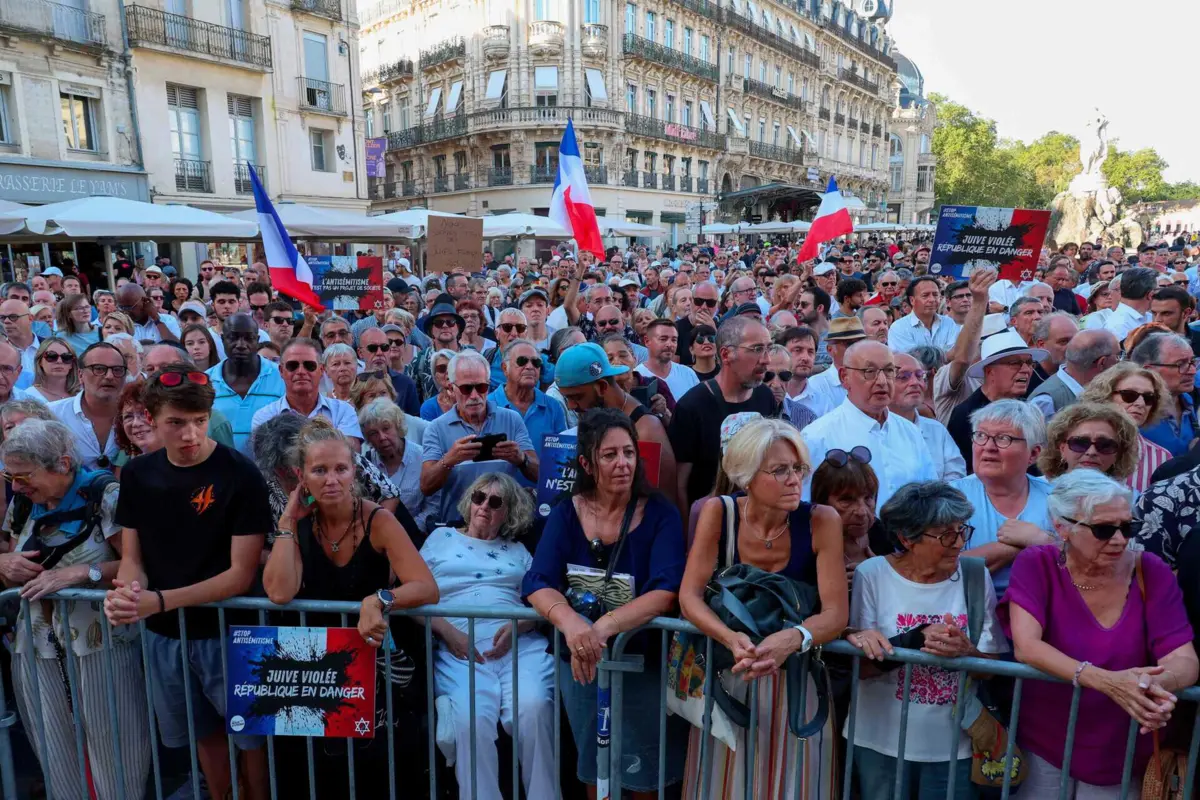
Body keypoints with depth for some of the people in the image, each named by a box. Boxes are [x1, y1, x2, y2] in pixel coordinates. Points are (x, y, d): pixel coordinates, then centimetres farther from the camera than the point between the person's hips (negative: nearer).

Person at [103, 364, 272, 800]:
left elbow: (242, 574, -19)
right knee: (204, 734, 22)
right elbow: (132, 557, 3)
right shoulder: (136, 474, -2)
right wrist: (125, 593, -19)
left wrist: (161, 600, -26)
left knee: (251, 736, 11)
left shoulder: (240, 475, -19)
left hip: (228, 631, -5)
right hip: (164, 634, 5)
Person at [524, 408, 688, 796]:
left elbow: (667, 591, -24)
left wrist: (605, 626, -39)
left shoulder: (659, 513, -13)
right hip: (579, 662, 3)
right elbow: (537, 584, -16)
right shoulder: (566, 513, -6)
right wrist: (569, 622, -37)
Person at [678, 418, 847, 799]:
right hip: (727, 675, 1)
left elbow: (836, 613, -18)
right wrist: (732, 639, -33)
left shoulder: (822, 521, -15)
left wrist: (792, 639, -38)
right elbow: (689, 597, -15)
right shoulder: (718, 512, -12)